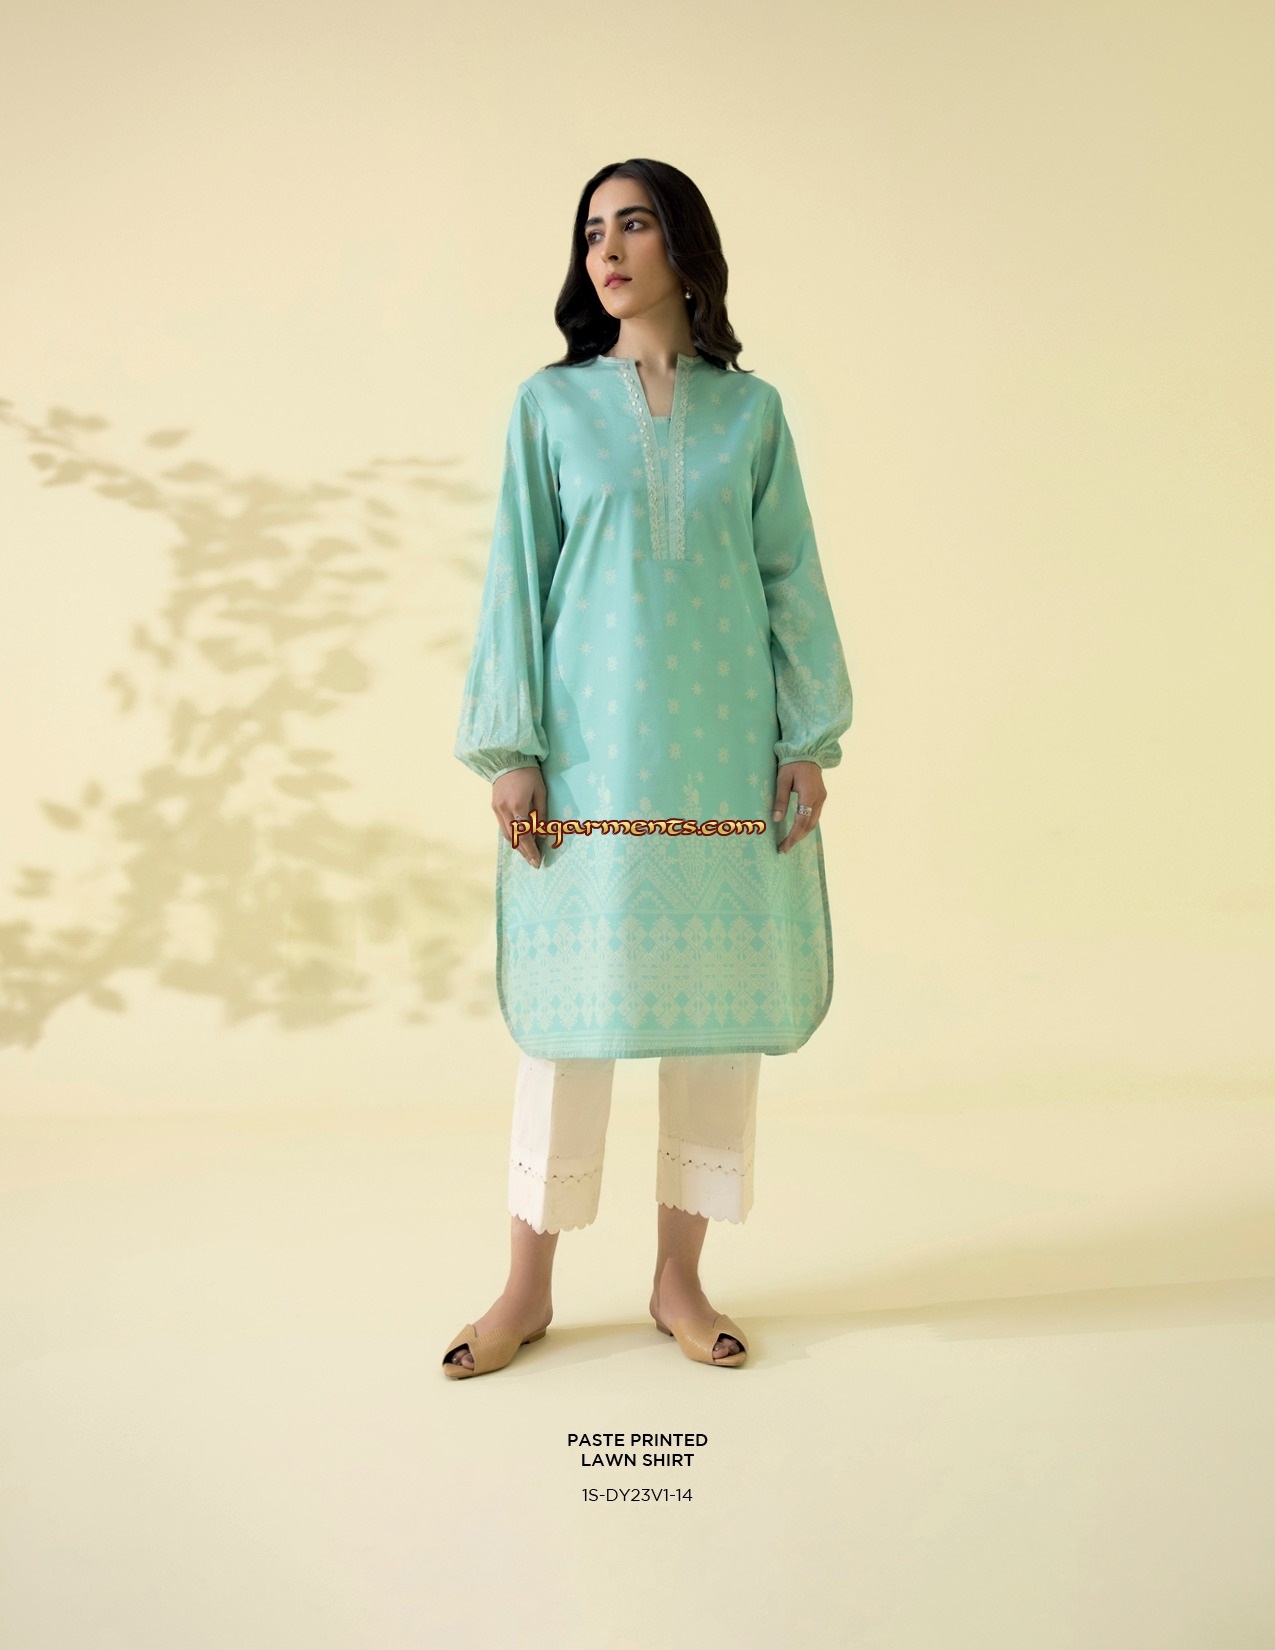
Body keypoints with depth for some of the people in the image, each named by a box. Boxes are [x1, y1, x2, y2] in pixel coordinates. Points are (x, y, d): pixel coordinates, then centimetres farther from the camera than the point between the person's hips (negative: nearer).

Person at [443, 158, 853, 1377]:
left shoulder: (750, 410, 10)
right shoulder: (551, 404, 7)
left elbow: (791, 579, 8)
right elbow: (516, 579, 3)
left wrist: (810, 738, 0)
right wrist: (509, 748, -5)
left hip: (725, 749, 2)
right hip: (590, 748, -1)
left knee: (720, 998, 4)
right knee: (571, 999, 1)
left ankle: (680, 1277, 19)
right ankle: (529, 1285, 15)